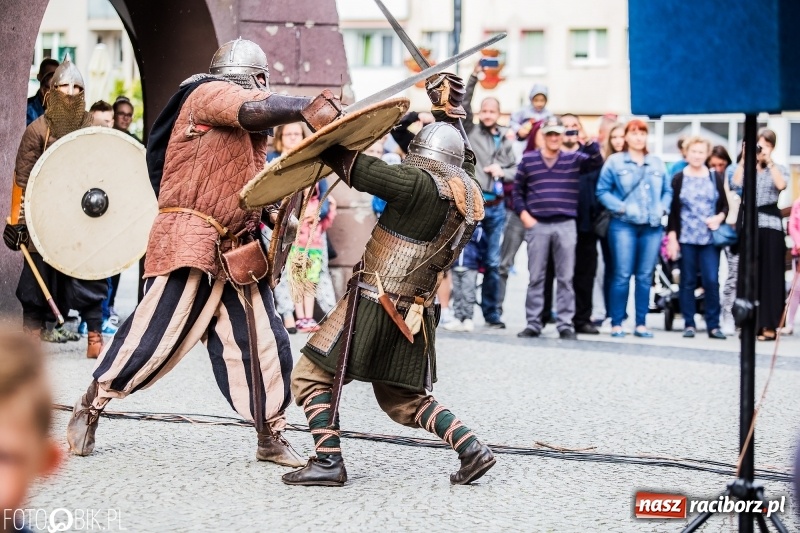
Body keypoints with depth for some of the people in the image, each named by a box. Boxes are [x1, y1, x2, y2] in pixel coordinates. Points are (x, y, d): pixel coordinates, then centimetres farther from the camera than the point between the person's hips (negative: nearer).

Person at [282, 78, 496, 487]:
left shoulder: (420, 184, -17)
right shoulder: (470, 195, 4)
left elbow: (358, 169, -16)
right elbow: (462, 163, 26)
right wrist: (447, 115, 28)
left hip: (373, 305, -8)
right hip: (414, 313, 8)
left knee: (311, 377, 4)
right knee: (404, 400, 21)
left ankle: (328, 462, -3)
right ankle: (472, 448, 8)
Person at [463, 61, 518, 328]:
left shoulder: (505, 140, 15)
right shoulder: (470, 131, 4)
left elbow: (515, 169, 18)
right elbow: (462, 104, -6)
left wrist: (502, 172, -2)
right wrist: (474, 76, -11)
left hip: (496, 206, 4)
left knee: (493, 262, 8)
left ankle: (492, 312, 14)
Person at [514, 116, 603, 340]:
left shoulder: (574, 159, 7)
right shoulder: (528, 159, 8)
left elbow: (597, 162, -8)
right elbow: (517, 189, 11)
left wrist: (589, 143, -24)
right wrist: (523, 214, -2)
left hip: (566, 225, 0)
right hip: (537, 225, 0)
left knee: (565, 278, 1)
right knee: (536, 277, 4)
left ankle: (565, 325, 5)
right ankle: (533, 324, 9)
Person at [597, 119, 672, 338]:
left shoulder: (657, 163, 14)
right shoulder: (614, 161, 3)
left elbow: (668, 191, 16)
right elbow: (602, 191, -2)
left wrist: (662, 208, -3)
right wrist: (621, 207, -13)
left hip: (652, 226, 3)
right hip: (623, 225, -3)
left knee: (645, 276, 5)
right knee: (622, 275, -6)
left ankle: (641, 323, 11)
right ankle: (616, 323, 1)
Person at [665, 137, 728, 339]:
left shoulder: (716, 177, 8)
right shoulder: (679, 178, 4)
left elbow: (725, 205, 11)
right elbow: (673, 210, 4)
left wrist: (719, 217, -10)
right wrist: (672, 238, -2)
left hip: (710, 238, 1)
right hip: (686, 238, 0)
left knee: (712, 281, -6)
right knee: (688, 281, 4)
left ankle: (713, 325, 0)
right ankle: (689, 324, 10)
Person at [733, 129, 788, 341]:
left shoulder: (779, 169, 9)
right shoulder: (746, 168, 11)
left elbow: (781, 185, -12)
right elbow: (736, 183, -8)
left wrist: (769, 162, -12)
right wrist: (744, 158, -7)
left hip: (770, 225, -2)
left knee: (770, 274, -3)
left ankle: (769, 325, -4)